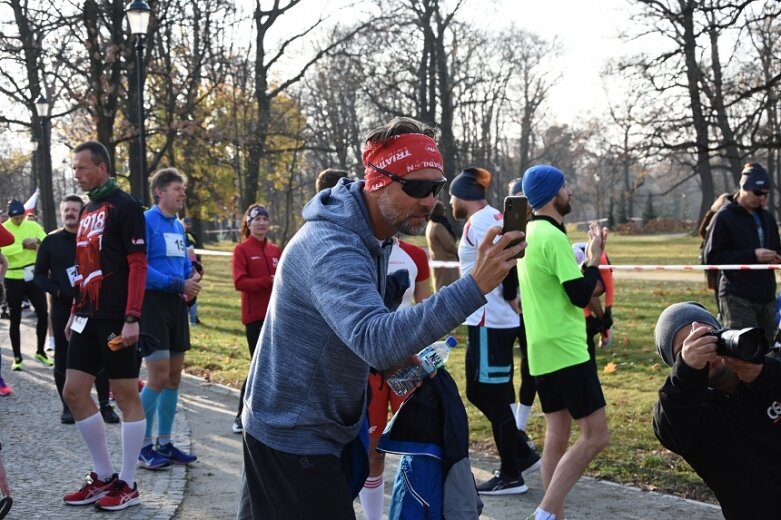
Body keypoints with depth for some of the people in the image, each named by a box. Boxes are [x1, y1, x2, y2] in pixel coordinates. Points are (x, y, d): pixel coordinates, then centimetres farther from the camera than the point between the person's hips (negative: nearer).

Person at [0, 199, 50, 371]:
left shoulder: (33, 226, 3)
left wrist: (37, 242, -22)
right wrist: (22, 245, -32)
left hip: (33, 276, 3)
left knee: (43, 314, 2)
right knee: (15, 319, 3)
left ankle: (40, 352, 19)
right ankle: (17, 357, 12)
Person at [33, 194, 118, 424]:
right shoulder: (51, 241, 4)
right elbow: (39, 274, 6)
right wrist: (57, 291, -11)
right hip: (62, 308, 1)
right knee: (63, 358, 5)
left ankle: (105, 405, 7)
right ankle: (67, 407, 16)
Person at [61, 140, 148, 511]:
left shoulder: (124, 206, -9)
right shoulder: (87, 211, 16)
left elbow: (138, 264, -14)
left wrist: (131, 319, -20)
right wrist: (74, 313, 18)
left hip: (116, 319, -9)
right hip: (89, 318, 9)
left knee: (125, 395, 0)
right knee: (74, 393, 8)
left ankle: (127, 485, 8)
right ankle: (103, 476, 19)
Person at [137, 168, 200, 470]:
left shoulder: (178, 226, 14)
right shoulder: (145, 221, -11)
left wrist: (191, 281, -3)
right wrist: (179, 285, -19)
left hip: (176, 304, 8)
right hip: (153, 303, -8)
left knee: (173, 378, 10)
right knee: (158, 378, -10)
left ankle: (164, 444, 20)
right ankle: (143, 446, 2)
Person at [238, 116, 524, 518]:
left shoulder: (371, 234, 4)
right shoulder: (332, 247, -28)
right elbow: (375, 339, -44)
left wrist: (392, 356, -3)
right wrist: (474, 287, -50)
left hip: (326, 426, 10)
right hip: (293, 435, -9)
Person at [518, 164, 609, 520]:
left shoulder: (529, 233, 12)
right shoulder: (553, 236, -17)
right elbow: (581, 296, -19)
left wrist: (586, 258, 13)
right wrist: (594, 258, -5)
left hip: (542, 350, 10)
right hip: (566, 351, -10)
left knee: (557, 432, 11)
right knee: (595, 435, -7)